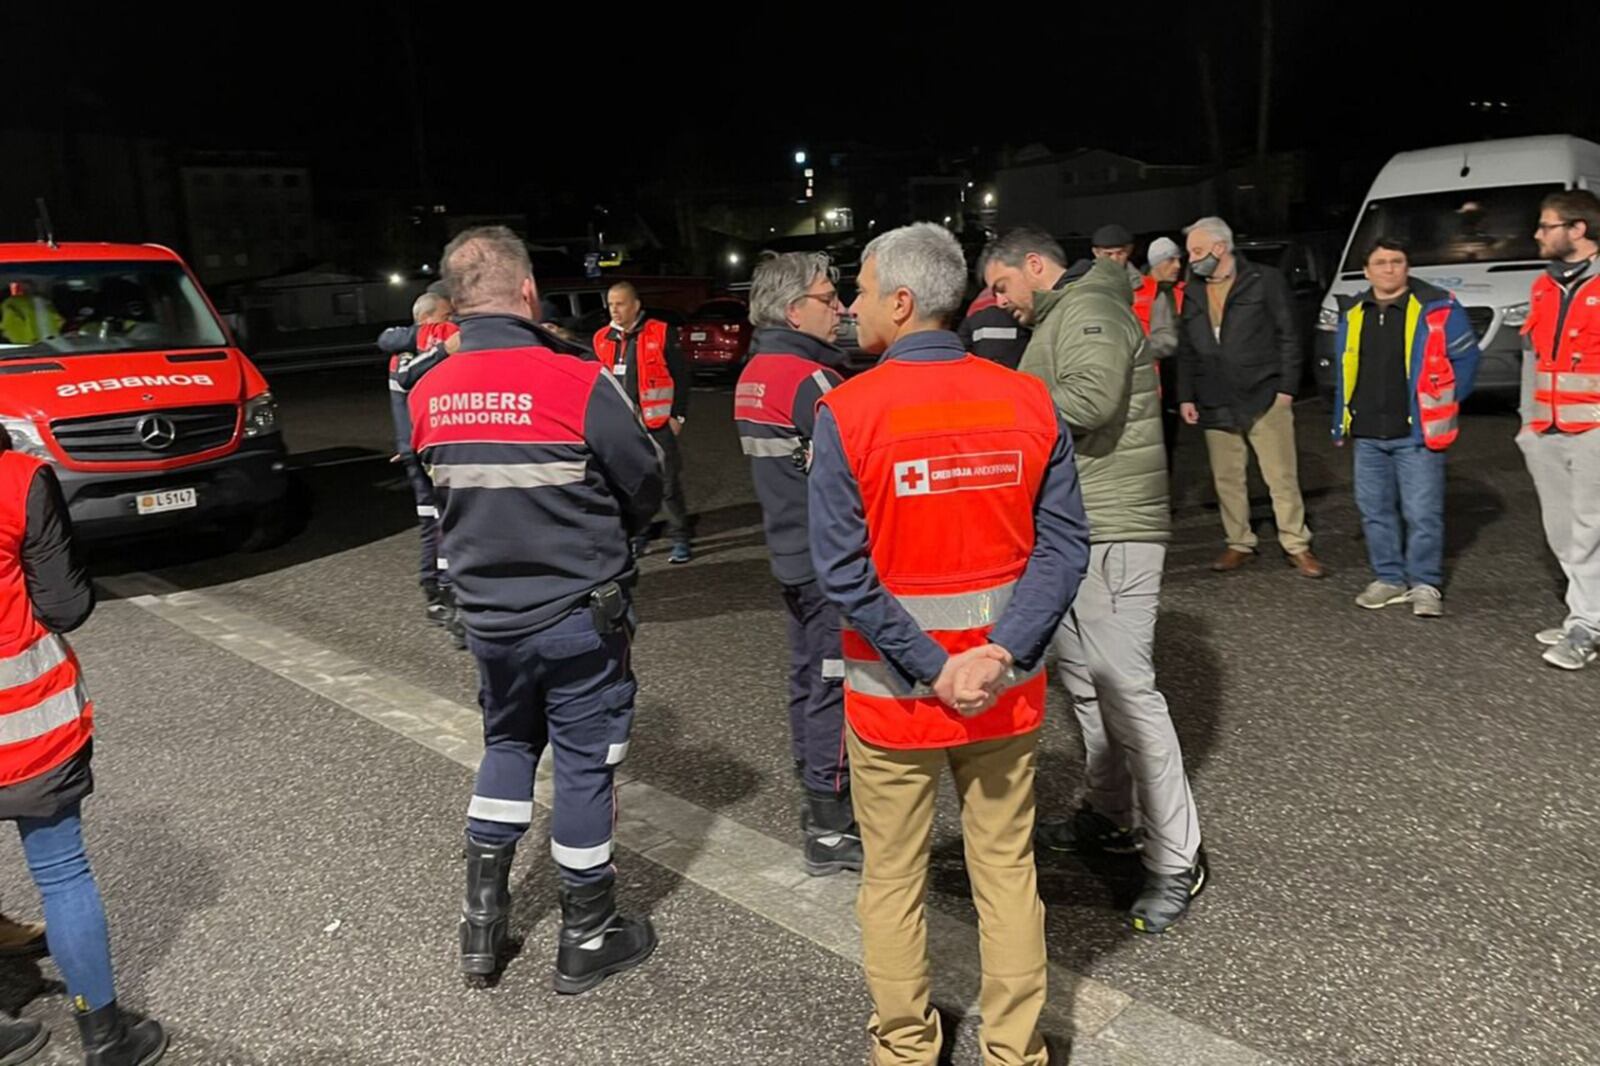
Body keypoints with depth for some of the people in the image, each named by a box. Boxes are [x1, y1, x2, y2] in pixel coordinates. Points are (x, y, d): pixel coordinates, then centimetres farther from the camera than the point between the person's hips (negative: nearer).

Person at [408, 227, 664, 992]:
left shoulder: (428, 395, -3)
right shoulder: (578, 384, -19)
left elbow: (445, 496, 9)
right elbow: (646, 490, -8)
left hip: (487, 614, 5)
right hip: (578, 615, -5)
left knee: (507, 746, 24)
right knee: (585, 765, 9)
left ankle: (482, 926, 29)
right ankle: (587, 940, 24)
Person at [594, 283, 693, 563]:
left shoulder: (661, 333, -5)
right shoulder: (602, 339, 8)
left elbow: (680, 375, -3)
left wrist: (677, 415, -6)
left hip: (657, 423, -4)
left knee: (669, 484, 0)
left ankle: (680, 539, 9)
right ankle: (637, 536, 24)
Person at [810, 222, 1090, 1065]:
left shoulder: (847, 412, -13)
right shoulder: (1028, 401, -4)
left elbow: (843, 572, -18)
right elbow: (1064, 546, -8)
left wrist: (932, 671, -13)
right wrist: (1001, 656, -13)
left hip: (891, 693, -2)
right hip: (1005, 691, 3)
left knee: (892, 882, 16)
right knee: (1007, 873, 17)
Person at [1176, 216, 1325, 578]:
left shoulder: (1265, 281, -2)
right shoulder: (1194, 296, 12)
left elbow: (1288, 337, -2)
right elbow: (1185, 352, 16)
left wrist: (1286, 388, -8)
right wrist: (1185, 397, 8)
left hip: (1264, 399, -5)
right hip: (1215, 405, 5)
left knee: (1282, 477, 0)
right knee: (1226, 479, 9)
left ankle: (1296, 546, 10)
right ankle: (1240, 544, 21)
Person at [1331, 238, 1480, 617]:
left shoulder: (1436, 309, -5)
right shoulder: (1353, 313, 9)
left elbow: (1466, 357, 1)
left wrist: (1444, 406, -2)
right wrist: (1343, 419, 13)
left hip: (1416, 433, -5)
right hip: (1367, 435, 5)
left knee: (1422, 512, -3)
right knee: (1375, 510, 11)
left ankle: (1425, 584, 9)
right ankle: (1389, 579, 23)